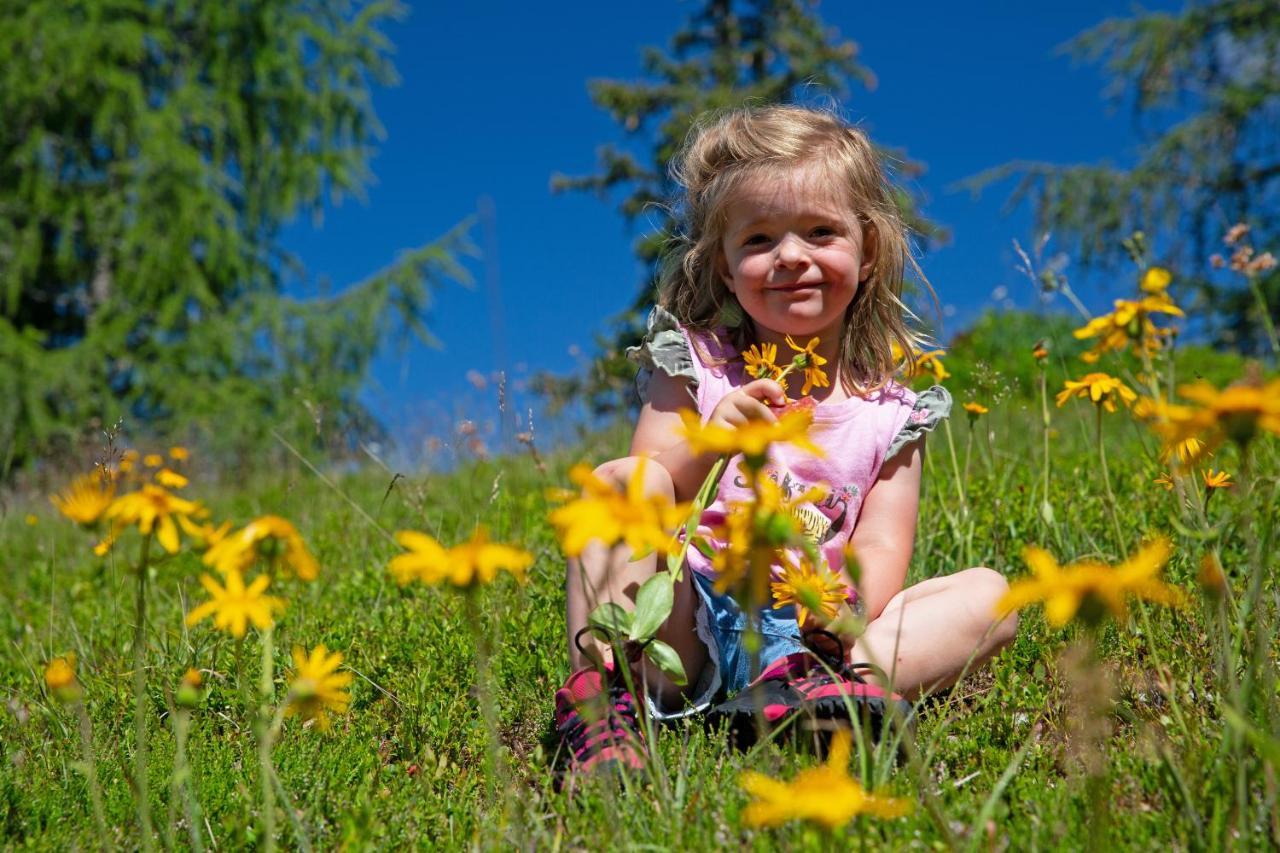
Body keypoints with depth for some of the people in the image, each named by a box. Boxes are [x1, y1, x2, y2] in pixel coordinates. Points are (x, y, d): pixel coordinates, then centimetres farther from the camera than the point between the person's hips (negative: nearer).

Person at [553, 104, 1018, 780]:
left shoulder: (891, 406, 6)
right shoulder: (694, 365, 2)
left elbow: (881, 546, -3)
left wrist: (847, 606, -27)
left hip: (811, 631, 2)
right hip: (686, 621, -2)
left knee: (989, 594, -13)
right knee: (617, 479, -20)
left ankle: (799, 692, -36)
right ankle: (600, 693, -28)